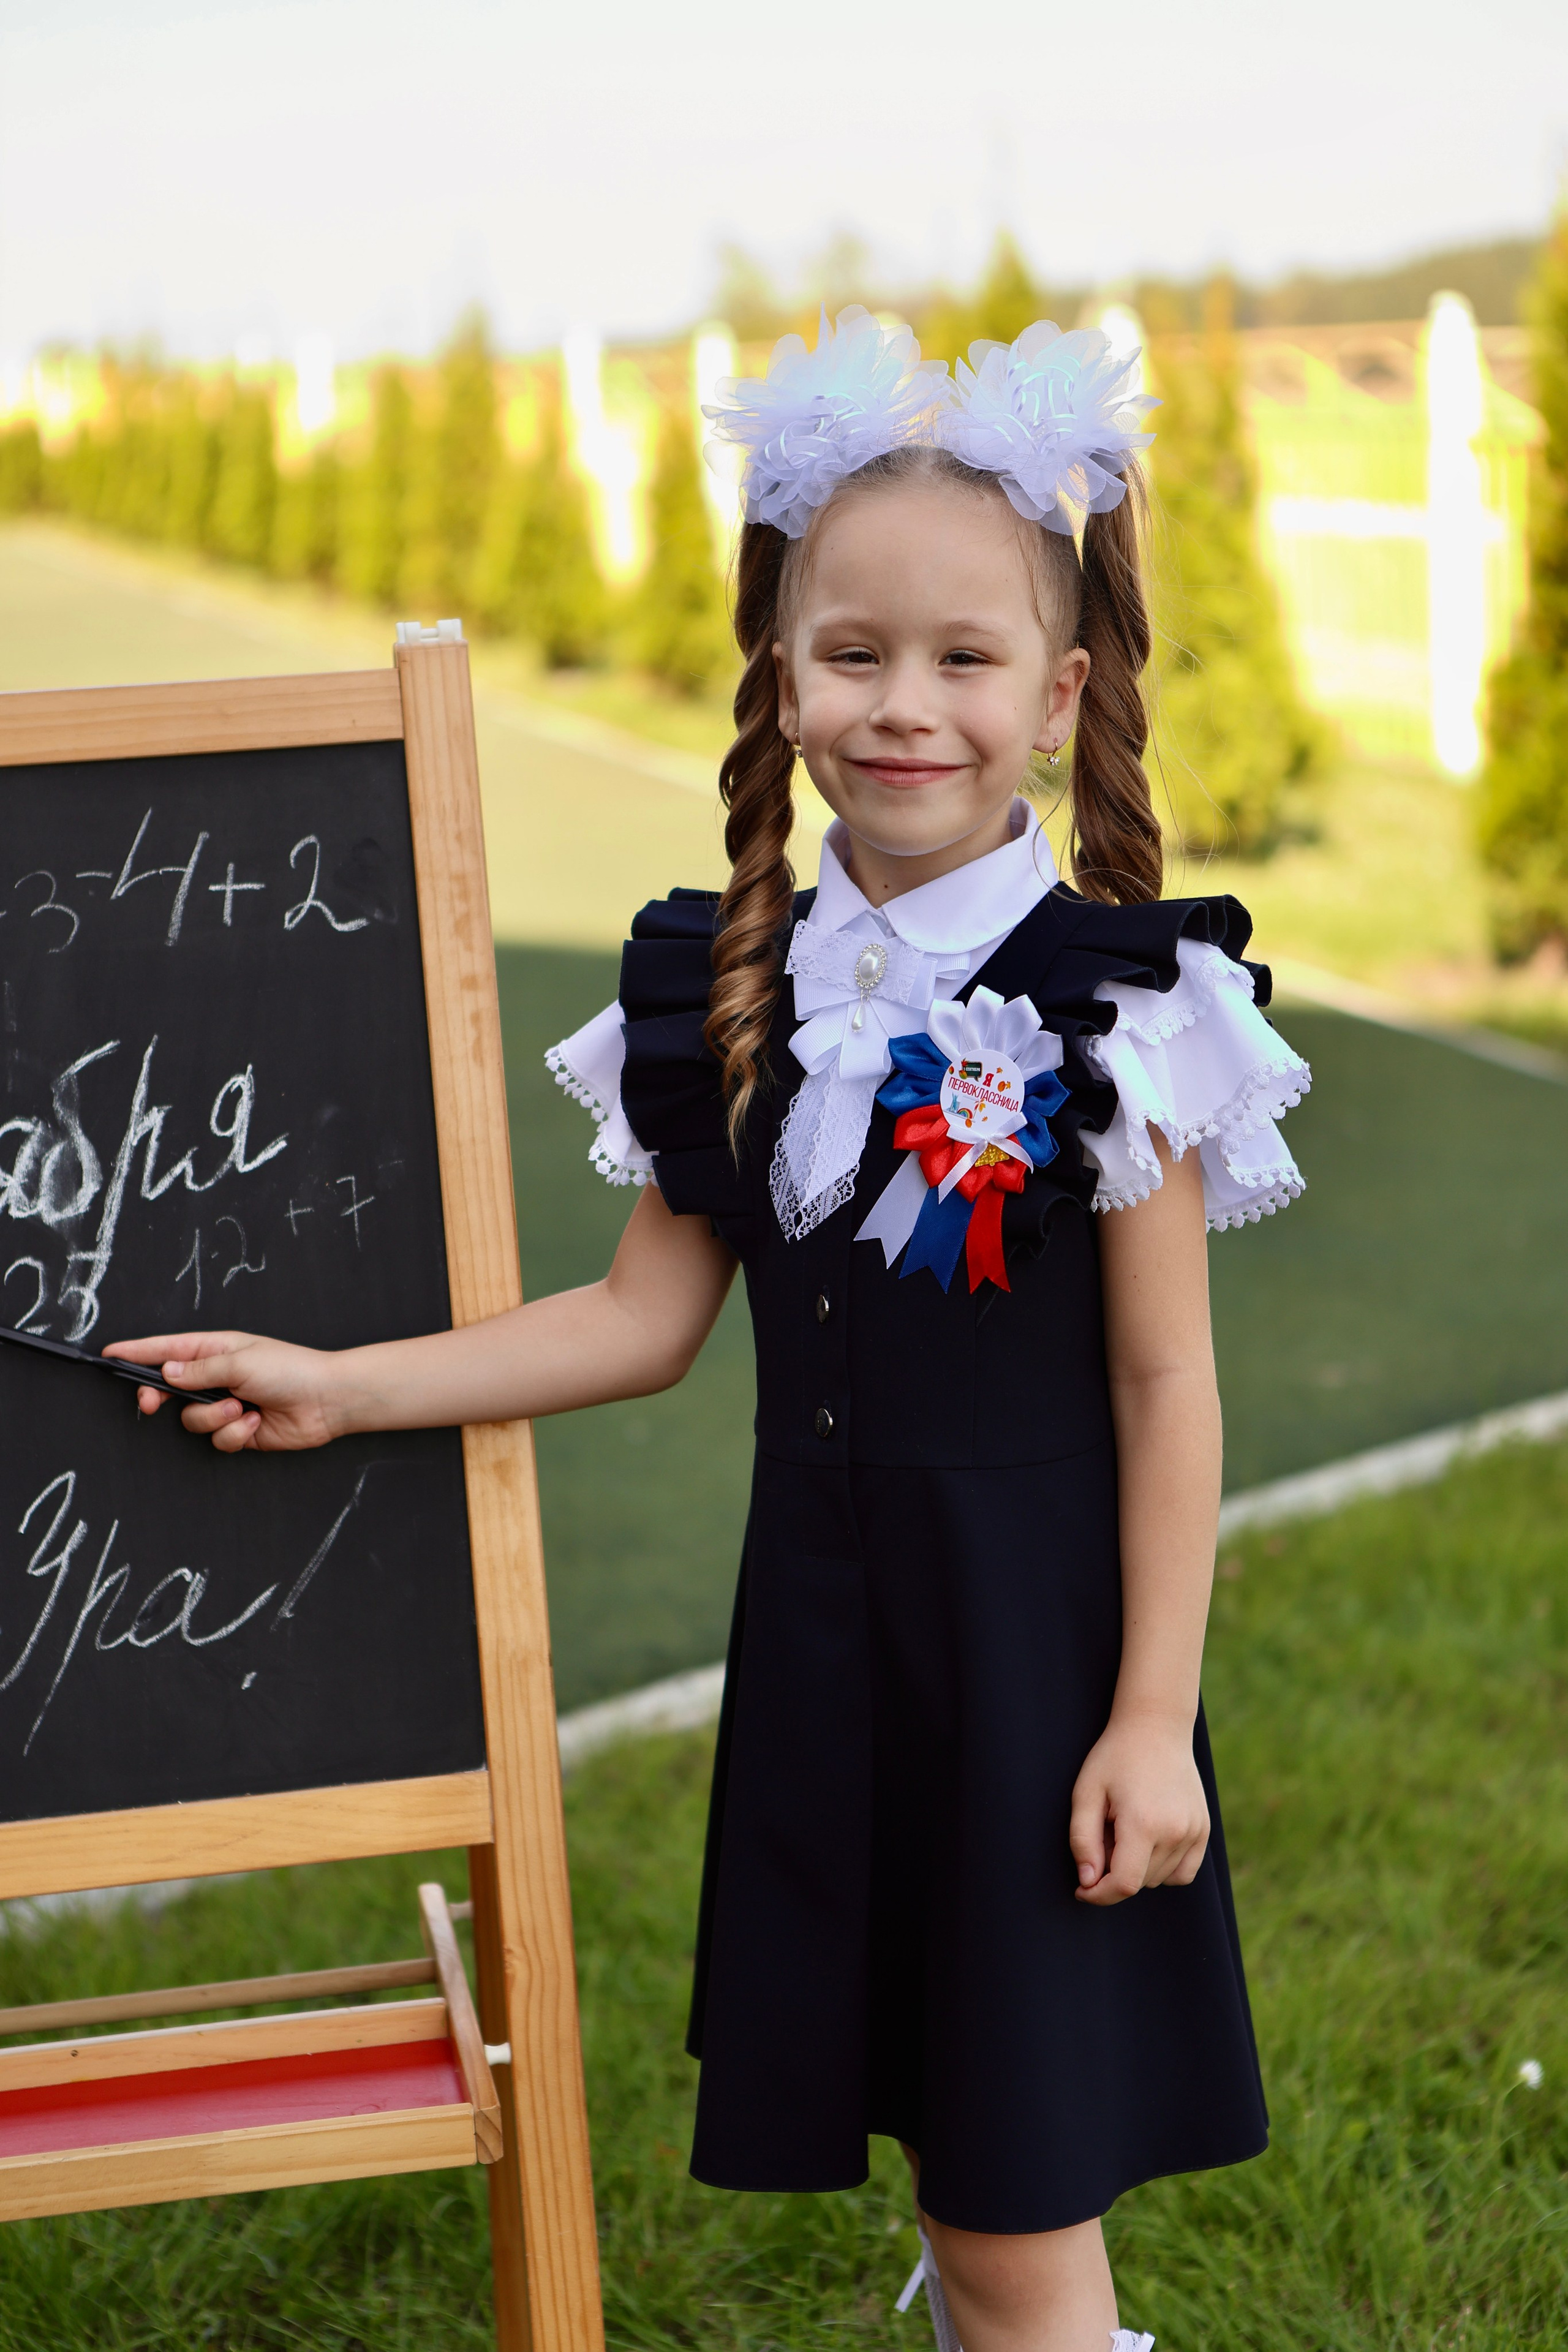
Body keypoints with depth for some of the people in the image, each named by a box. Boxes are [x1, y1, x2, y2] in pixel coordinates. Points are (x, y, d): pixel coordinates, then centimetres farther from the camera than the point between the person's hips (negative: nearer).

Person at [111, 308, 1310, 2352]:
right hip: (823, 1629, 5)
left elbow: (1164, 1383, -10)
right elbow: (647, 1317, 9)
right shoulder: (735, 993, 2)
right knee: (945, 2170, 15)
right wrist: (338, 1386, 6)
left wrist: (1155, 1720, -11)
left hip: (1036, 1641, -5)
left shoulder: (1114, 1006, -12)